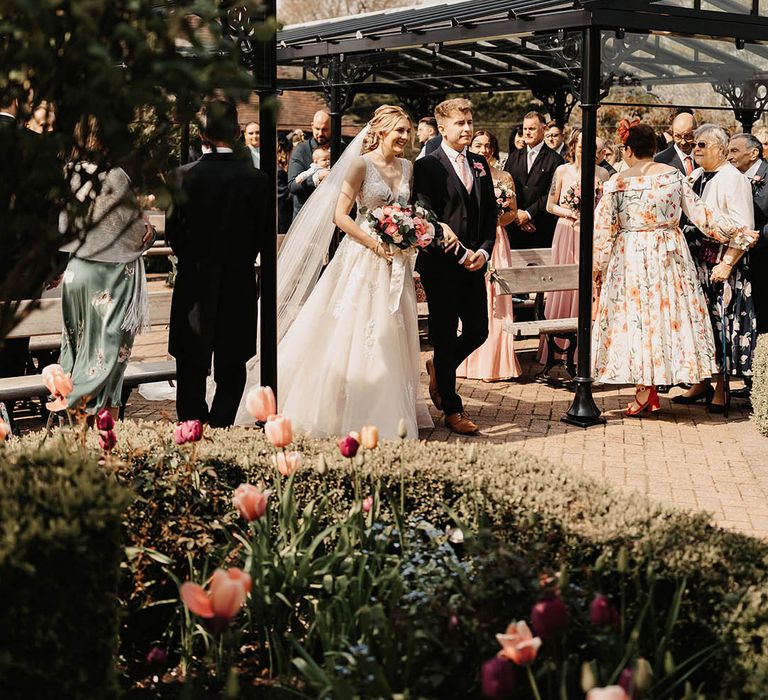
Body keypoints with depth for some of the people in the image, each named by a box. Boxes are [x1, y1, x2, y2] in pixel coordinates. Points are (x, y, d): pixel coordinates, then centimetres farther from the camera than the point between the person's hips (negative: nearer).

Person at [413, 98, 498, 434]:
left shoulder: (480, 164, 13)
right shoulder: (427, 166, -6)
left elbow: (491, 212, 14)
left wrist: (484, 250, -2)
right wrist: (460, 254, -14)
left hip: (474, 262, 6)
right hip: (441, 264, -6)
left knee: (478, 331, 7)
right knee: (445, 337, 1)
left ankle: (439, 368, 36)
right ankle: (452, 410, 10)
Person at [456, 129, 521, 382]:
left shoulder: (504, 178, 7)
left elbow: (512, 211, 11)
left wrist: (496, 220, -7)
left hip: (494, 242, 0)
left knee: (493, 302, -3)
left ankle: (492, 363, 2)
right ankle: (465, 360, 8)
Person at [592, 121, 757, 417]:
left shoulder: (617, 182, -6)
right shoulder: (673, 175, 0)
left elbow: (603, 227, -3)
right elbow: (698, 212, 0)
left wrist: (596, 264, 5)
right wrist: (734, 234, 8)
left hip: (630, 256, -2)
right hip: (669, 255, 2)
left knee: (636, 315, 4)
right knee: (668, 312, 9)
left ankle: (645, 391, 3)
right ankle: (651, 388, 12)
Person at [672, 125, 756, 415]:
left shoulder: (733, 179, -11)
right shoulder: (695, 176, 11)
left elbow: (744, 229, -16)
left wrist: (726, 263, -21)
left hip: (723, 261, -7)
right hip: (697, 260, 7)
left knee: (722, 322, -3)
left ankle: (722, 390, 5)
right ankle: (701, 383, 19)